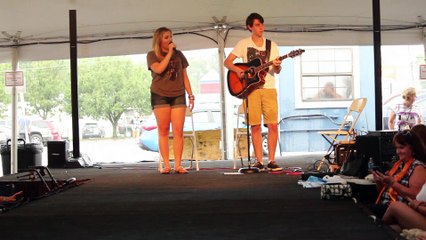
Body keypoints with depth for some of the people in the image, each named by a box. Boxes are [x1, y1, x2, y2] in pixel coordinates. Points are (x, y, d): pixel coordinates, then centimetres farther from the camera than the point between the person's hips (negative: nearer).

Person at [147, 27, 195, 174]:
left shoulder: (178, 54, 13)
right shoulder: (152, 55, 3)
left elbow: (184, 76, 13)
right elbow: (159, 69, -17)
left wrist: (191, 95, 6)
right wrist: (169, 53, -11)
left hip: (178, 95, 2)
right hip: (160, 95, -2)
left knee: (178, 130, -5)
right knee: (163, 130, -2)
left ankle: (178, 165, -5)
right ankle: (166, 165, 0)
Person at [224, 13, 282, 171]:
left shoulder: (272, 45, 12)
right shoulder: (243, 44, 7)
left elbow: (277, 71, 8)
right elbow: (227, 62, 3)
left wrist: (277, 66, -15)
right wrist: (237, 70, -15)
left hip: (269, 88, 2)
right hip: (251, 88, -1)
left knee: (273, 125, -6)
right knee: (256, 126, -2)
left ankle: (271, 160, 2)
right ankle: (259, 161, 5)